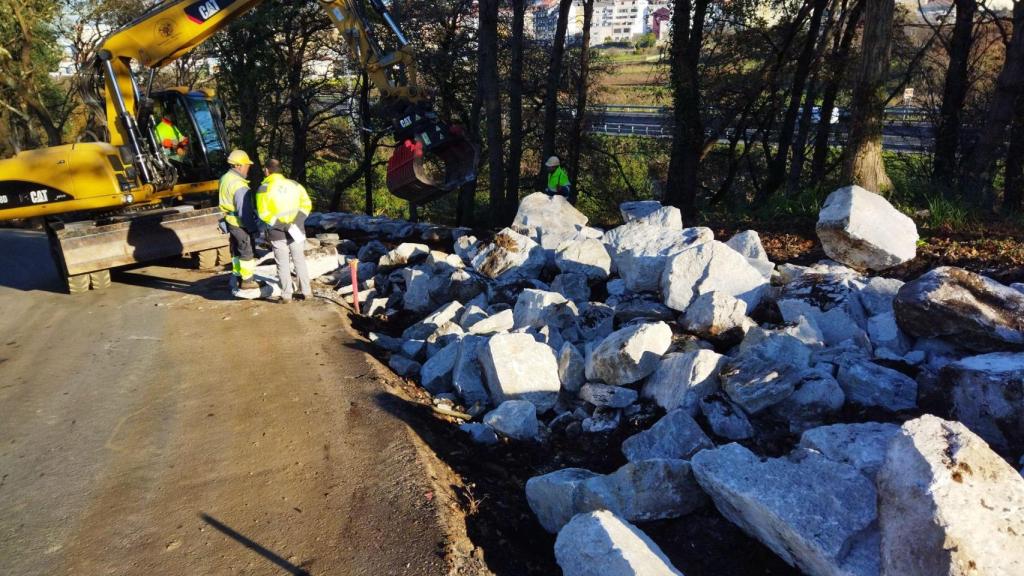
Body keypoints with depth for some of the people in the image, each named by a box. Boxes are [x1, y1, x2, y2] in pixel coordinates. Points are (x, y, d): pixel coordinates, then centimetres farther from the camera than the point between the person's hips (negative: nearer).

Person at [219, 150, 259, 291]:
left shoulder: (225, 178, 5)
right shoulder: (240, 186, -25)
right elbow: (244, 211, -25)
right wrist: (253, 228, -18)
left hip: (230, 221, 9)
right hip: (241, 223, -9)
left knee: (236, 251, 19)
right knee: (248, 252, 3)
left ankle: (237, 277, 29)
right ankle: (246, 281, 10)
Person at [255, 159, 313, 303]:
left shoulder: (264, 189, -6)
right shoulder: (294, 184, 3)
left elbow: (263, 213, -15)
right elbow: (307, 204, -2)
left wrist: (282, 225, -14)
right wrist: (297, 221, -7)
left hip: (277, 232, -3)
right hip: (296, 230, 3)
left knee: (283, 264, 7)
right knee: (300, 261, 12)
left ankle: (286, 295, 10)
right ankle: (306, 292, 13)